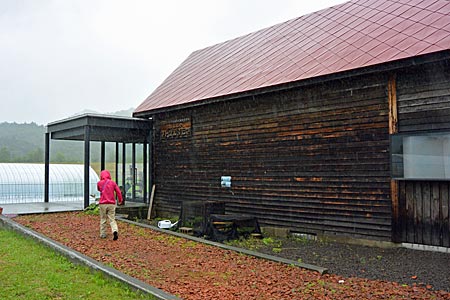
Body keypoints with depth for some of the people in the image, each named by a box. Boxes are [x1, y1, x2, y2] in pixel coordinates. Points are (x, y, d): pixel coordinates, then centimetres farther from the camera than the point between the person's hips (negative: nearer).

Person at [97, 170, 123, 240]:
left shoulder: (99, 183, 1)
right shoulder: (113, 183, 2)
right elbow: (118, 192, -1)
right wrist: (120, 200, 12)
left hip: (103, 204, 0)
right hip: (111, 204, 1)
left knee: (103, 219, 12)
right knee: (112, 219, 2)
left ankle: (103, 234, 16)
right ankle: (115, 231, -19)